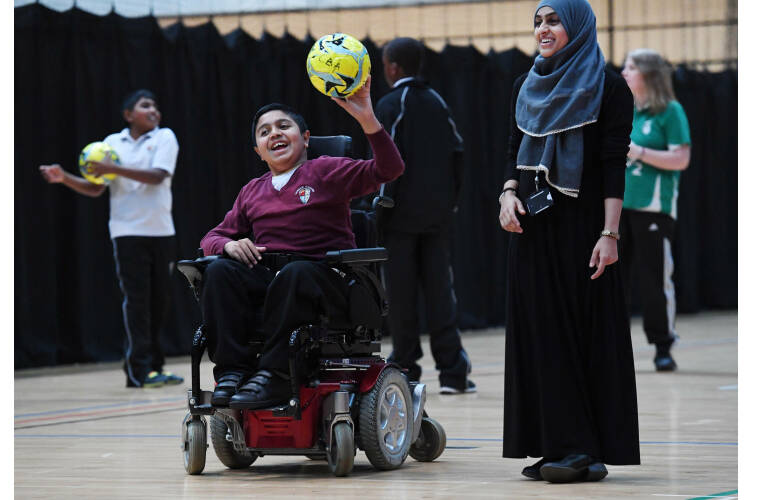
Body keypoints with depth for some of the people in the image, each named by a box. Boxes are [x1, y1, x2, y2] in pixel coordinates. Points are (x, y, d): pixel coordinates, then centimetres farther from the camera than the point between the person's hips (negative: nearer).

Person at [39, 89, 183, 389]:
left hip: (160, 231, 1)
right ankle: (141, 370, -8)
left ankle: (153, 365, 10)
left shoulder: (164, 138, 4)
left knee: (159, 300, 3)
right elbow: (95, 189, 9)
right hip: (128, 232, -1)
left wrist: (114, 169, -19)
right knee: (136, 299, -7)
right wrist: (64, 178, -7)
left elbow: (157, 176, -13)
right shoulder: (112, 143, 8)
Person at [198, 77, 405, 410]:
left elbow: (388, 170, -5)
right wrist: (229, 245, -1)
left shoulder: (326, 172, 8)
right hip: (266, 278, 4)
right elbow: (212, 238, 25)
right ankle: (232, 370, -29)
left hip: (323, 277, -4)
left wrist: (367, 120, -21)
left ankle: (274, 373, -38)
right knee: (219, 272, -26)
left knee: (295, 273, -39)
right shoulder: (252, 192, 23)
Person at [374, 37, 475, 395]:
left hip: (402, 214, -5)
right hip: (438, 214, 5)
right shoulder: (437, 102, 9)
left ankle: (405, 367, 7)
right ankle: (452, 370, -5)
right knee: (440, 290, 3)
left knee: (402, 294, 3)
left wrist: (379, 210, -10)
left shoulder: (391, 105, -7)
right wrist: (451, 198, 13)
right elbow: (456, 151, 7)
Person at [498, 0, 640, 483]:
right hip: (533, 227, 6)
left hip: (582, 226, -6)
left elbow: (614, 166, -9)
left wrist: (609, 234, -16)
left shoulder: (608, 88, -4)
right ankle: (559, 444, 6)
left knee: (588, 330, -5)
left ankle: (587, 449, -5)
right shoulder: (527, 86, 13)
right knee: (543, 331, 3)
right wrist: (508, 192, -1)